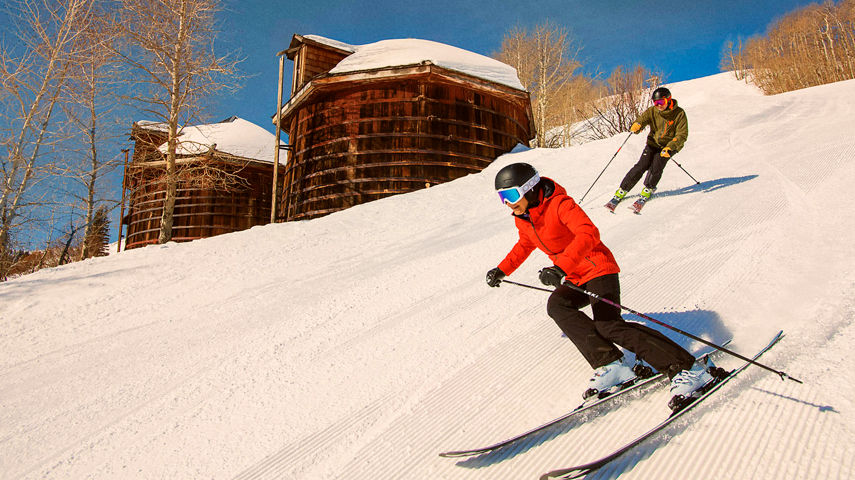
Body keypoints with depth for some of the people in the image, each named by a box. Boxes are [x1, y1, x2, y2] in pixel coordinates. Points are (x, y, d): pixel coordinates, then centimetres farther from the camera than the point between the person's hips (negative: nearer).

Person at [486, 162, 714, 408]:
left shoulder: (558, 204, -20)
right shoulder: (522, 217, 5)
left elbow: (588, 234, -35)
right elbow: (525, 245, 26)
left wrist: (561, 267, -45)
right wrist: (502, 270, 18)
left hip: (598, 268, -8)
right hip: (575, 278, 8)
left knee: (609, 325, -23)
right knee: (556, 305, -22)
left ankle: (688, 368, -15)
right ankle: (611, 365, -22)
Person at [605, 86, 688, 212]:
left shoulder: (679, 114, -13)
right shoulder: (652, 111, -5)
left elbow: (682, 135, -15)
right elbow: (642, 119, -13)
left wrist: (670, 147, -30)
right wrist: (636, 126, -40)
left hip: (670, 145, -2)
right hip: (653, 143, 2)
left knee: (656, 165, -24)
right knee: (642, 165, -16)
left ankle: (648, 190, 1)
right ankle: (622, 191, -10)